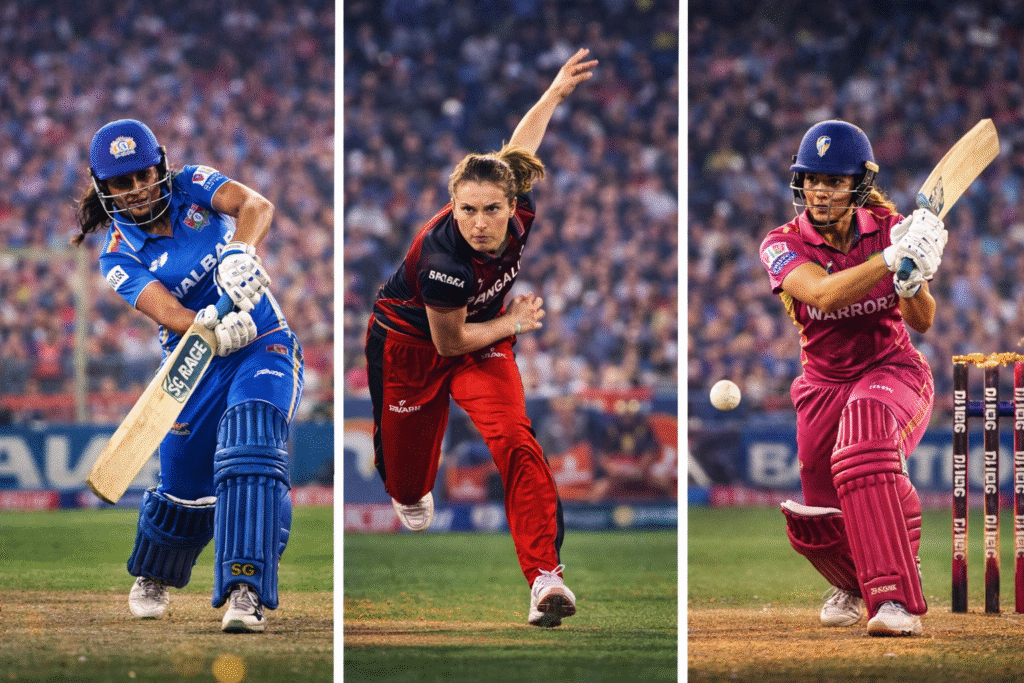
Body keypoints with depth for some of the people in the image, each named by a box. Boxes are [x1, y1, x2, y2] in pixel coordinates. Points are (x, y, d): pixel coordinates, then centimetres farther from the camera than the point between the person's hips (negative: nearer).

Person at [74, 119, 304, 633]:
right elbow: (166, 312, -22)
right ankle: (152, 576, 35)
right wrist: (211, 326, -43)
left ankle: (245, 591, -29)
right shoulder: (119, 256, -5)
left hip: (263, 345, -1)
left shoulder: (192, 188, -2)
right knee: (185, 484, 2)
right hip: (198, 363, 1)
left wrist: (241, 253, -42)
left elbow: (257, 206, -22)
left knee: (250, 451, -24)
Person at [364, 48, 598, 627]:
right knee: (406, 449, 13)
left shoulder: (519, 209, -25)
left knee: (515, 438, -21)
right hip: (411, 340, -3)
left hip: (482, 338, 3)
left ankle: (546, 575, -29)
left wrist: (556, 92, 10)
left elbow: (520, 144, -1)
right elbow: (449, 342, -20)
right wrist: (512, 323, -11)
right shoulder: (444, 259, -39)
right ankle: (412, 498, 56)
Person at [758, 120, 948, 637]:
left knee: (865, 421, -38)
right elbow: (824, 295, -32)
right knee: (816, 525, 1)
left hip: (893, 370, -2)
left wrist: (913, 282, -33)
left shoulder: (889, 229, -8)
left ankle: (896, 600, -43)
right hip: (824, 384, 2)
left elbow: (922, 321, -11)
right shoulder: (783, 246, -11)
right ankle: (854, 584, 42)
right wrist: (892, 259, -44)